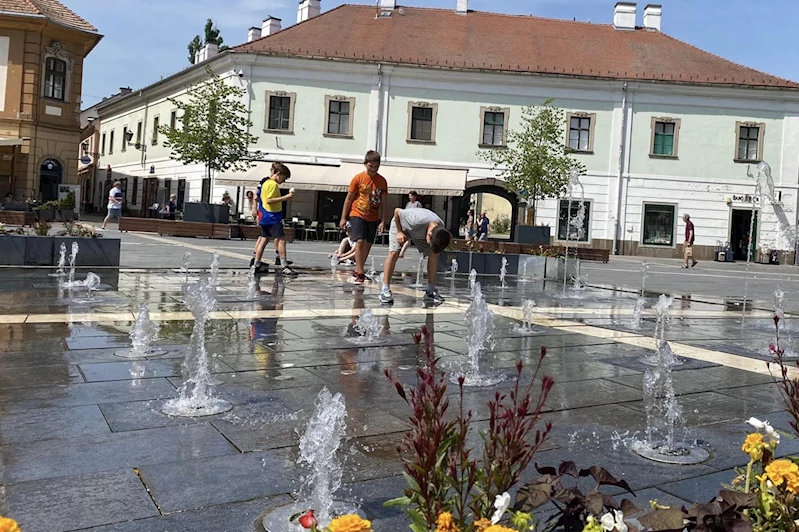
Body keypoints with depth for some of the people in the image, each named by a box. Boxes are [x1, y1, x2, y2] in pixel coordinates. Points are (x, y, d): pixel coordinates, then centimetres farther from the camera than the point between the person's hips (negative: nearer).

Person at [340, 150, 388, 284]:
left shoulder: (382, 181, 0)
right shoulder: (358, 178, -6)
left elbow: (384, 202, 4)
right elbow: (349, 199, 0)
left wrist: (383, 221, -2)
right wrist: (343, 218, 0)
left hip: (373, 218, 3)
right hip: (357, 214, -3)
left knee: (368, 244, 7)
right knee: (360, 241, -17)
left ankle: (358, 271, 20)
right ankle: (360, 272, -13)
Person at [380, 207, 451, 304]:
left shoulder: (440, 230, -30)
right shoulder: (417, 221, -46)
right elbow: (397, 211, -30)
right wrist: (399, 232, -25)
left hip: (421, 232, 5)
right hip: (400, 224, -4)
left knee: (434, 255, -8)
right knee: (394, 253, -23)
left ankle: (431, 290, 0)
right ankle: (385, 290, -20)